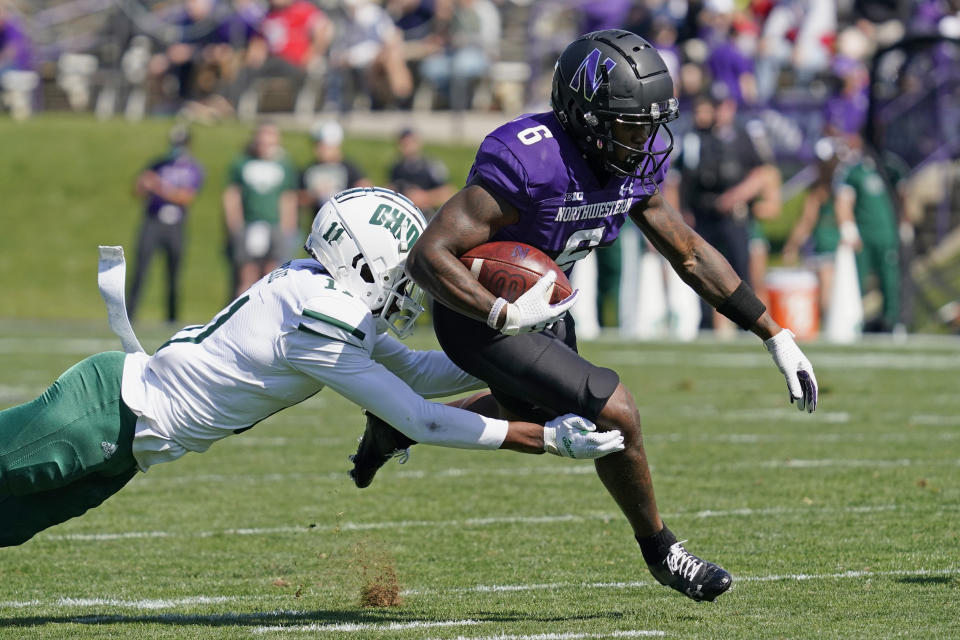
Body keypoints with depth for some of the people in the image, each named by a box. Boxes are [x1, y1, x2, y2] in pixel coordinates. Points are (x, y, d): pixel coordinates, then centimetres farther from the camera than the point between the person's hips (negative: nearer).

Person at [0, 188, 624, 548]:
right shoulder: (321, 324, -23)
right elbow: (421, 420, -20)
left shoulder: (328, 295, 6)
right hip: (110, 409, -9)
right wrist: (548, 438, -18)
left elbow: (413, 372, 19)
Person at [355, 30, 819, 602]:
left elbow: (689, 253, 2)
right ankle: (661, 552, 10)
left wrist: (776, 336, 0)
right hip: (481, 315, -9)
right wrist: (505, 315, -48)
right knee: (616, 416, -15)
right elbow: (428, 255, -35)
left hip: (543, 307, 9)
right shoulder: (527, 161, -35)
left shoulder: (638, 159, -11)